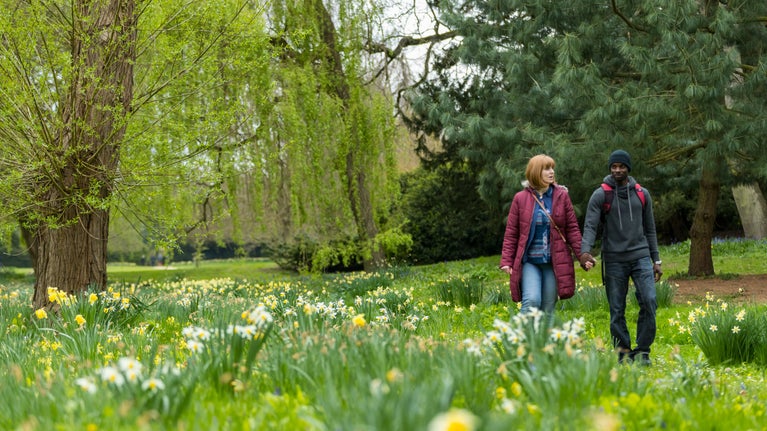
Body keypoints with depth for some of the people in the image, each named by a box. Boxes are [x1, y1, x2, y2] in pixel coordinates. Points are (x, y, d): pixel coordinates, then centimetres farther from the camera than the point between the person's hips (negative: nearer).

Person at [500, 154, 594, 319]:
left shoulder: (561, 196, 4)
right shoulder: (521, 198, 1)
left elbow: (572, 229, 4)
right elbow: (511, 233, 3)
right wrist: (506, 261, -3)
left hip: (554, 262, 2)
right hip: (529, 262, -2)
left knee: (548, 309, 4)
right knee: (532, 301, -21)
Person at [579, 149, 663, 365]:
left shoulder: (642, 194, 10)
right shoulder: (600, 195, 0)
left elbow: (649, 229, 16)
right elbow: (590, 226, -9)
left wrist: (656, 260, 13)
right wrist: (585, 250, -27)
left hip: (640, 256, 2)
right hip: (614, 260, -2)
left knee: (649, 301, -13)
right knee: (617, 311, 1)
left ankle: (642, 352, -2)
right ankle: (623, 354, 11)